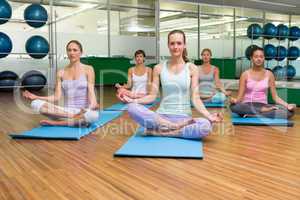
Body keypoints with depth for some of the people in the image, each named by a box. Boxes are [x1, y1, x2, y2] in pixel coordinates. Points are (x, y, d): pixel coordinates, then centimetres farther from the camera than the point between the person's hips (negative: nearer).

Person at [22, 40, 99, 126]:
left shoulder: (88, 69, 1)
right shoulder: (61, 72, 9)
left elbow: (91, 91, -8)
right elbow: (57, 97, 4)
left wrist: (93, 105, -30)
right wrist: (36, 97, -8)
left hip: (83, 111, -3)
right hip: (66, 111, 3)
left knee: (94, 115, -40)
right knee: (35, 104, -20)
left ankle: (55, 122, -23)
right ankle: (74, 117, -25)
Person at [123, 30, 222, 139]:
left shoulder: (192, 68, 1)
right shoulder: (159, 68, 5)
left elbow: (195, 99, -4)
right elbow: (152, 96, 4)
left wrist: (209, 116, -20)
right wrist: (133, 100, -12)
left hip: (184, 117, 0)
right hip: (162, 116, 1)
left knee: (206, 126, -34)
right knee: (132, 108, -26)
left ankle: (159, 131, -18)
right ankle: (175, 127, -20)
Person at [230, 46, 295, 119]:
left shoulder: (269, 74, 6)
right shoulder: (245, 74, 1)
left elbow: (275, 96, 5)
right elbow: (240, 96, -1)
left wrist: (287, 105, -12)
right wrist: (235, 100, -24)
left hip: (263, 105, 2)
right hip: (248, 106, -2)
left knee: (288, 111, -26)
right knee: (234, 106, -38)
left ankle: (252, 116, -26)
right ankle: (264, 111, -21)